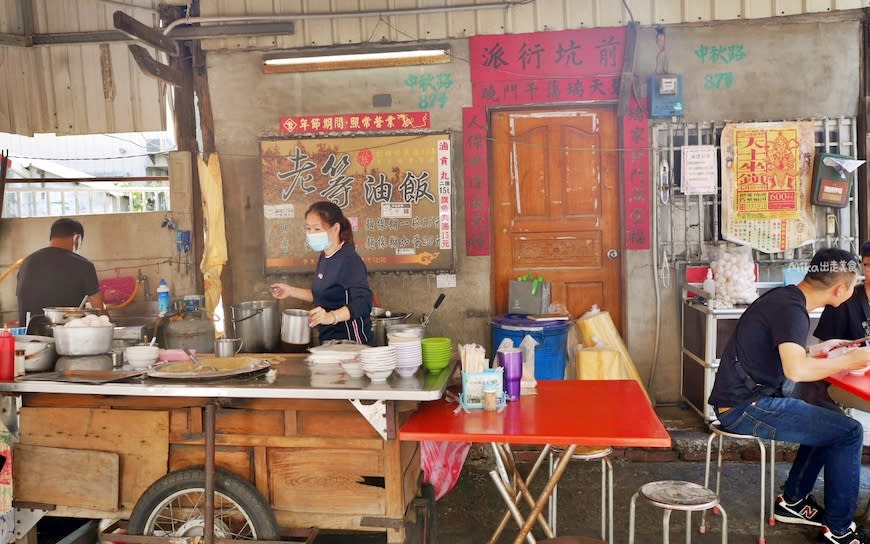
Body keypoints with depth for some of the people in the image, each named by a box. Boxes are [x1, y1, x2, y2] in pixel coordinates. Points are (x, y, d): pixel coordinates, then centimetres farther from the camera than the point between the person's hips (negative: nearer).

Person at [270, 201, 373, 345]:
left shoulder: (349, 260, -19)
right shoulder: (324, 257, 7)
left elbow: (362, 303, -30)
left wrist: (331, 316, -44)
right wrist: (291, 291, 15)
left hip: (351, 342, -8)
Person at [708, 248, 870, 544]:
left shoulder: (784, 297, 9)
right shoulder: (792, 309, -20)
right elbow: (796, 370, -35)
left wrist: (816, 353, 18)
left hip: (744, 399, 10)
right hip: (746, 408, -10)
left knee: (829, 423, 21)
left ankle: (793, 500, 27)